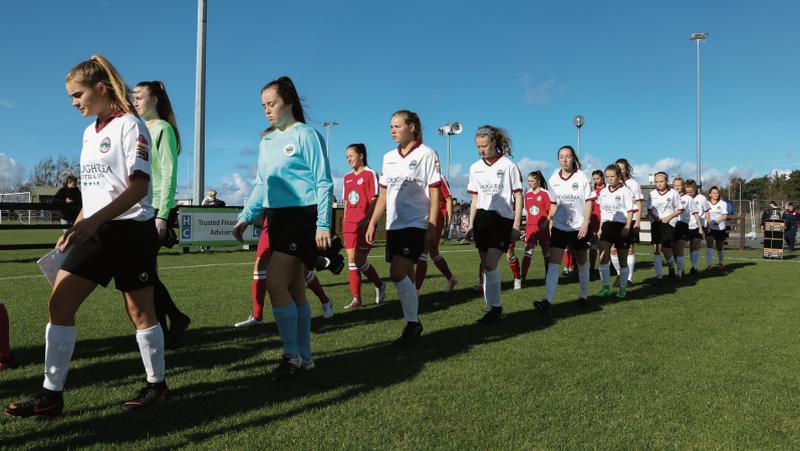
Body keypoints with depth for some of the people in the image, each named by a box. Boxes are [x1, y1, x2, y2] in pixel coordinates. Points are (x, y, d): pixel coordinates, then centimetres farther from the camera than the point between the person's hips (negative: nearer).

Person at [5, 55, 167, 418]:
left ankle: (156, 384, 19)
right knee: (59, 302, 0)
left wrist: (93, 221, -26)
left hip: (130, 229, -8)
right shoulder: (89, 132, 16)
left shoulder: (129, 125, -8)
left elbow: (138, 186, -18)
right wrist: (77, 227, 19)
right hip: (95, 233, 8)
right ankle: (51, 395, 8)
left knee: (140, 312, 2)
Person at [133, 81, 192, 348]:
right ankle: (175, 318, 17)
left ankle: (162, 330, 6)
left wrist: (162, 215, -18)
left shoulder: (163, 128, -5)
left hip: (156, 210, -8)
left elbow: (168, 174, -13)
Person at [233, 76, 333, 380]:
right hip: (276, 217, 7)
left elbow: (323, 182, -9)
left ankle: (292, 355, -1)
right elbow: (260, 185, 22)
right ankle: (304, 357, 18)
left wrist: (323, 224, -15)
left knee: (276, 285, -14)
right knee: (295, 290, 9)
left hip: (301, 215, -7)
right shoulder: (266, 141, 17)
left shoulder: (306, 135, -5)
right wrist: (246, 217, 13)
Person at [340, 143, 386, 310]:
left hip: (364, 224, -6)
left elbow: (374, 200, -9)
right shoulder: (347, 177, 17)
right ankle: (356, 299, 7)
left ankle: (380, 285, 19)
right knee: (351, 261, 2)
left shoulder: (370, 174, -3)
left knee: (360, 262, -6)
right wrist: (344, 222, 14)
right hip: (349, 224, 6)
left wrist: (366, 219, -19)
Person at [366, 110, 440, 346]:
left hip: (416, 223, -6)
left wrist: (432, 228, -14)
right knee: (405, 276, 10)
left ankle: (413, 323, -1)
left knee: (398, 273, -17)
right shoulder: (389, 157, 12)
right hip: (394, 224, 6)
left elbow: (434, 193, -8)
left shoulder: (426, 154, -5)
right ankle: (413, 324, 22)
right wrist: (373, 223, 10)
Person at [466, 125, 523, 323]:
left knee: (490, 264, -15)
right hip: (482, 219, 5)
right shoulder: (475, 168, 11)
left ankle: (496, 308, 1)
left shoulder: (508, 165, -3)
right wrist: (471, 224, 10)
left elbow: (518, 196, -2)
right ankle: (492, 309, 15)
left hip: (503, 219, -5)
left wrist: (516, 225, -9)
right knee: (485, 266, 5)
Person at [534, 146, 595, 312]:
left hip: (578, 227, -2)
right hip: (559, 226, 2)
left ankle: (584, 295, 31)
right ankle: (548, 300, -15)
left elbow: (589, 202, -6)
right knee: (553, 262, -9)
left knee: (582, 262, 12)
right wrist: (550, 222, 9)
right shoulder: (553, 179, 3)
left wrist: (585, 224, -15)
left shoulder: (582, 177, -6)